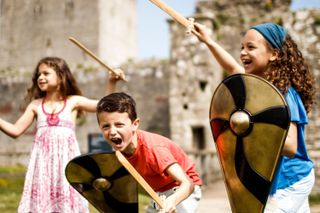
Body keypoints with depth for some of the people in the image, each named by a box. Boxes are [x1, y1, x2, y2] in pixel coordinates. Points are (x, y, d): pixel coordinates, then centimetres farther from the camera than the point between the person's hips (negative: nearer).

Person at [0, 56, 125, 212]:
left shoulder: (74, 101, 7)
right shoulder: (35, 105, 12)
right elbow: (16, 131, 11)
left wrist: (111, 83, -8)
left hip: (66, 158, -2)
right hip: (43, 159, 2)